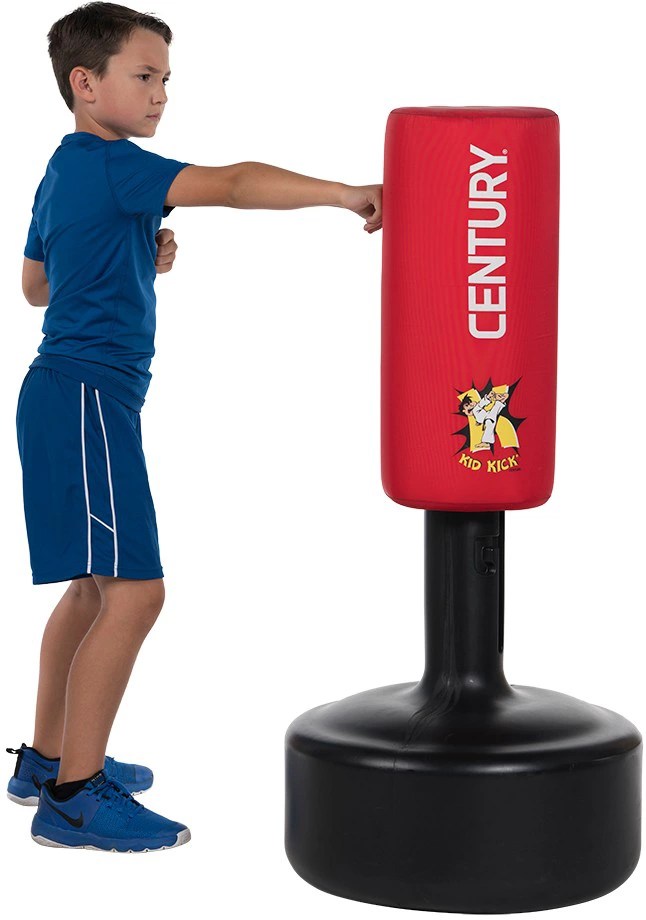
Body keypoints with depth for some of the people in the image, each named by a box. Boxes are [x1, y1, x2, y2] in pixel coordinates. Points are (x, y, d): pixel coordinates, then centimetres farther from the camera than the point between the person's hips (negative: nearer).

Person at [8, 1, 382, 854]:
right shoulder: (110, 165, -14)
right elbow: (231, 183, -27)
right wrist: (348, 194, -31)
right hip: (88, 397, -11)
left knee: (95, 585, 19)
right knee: (134, 591, -12)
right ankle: (72, 797, -8)